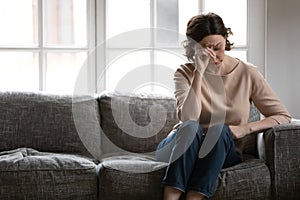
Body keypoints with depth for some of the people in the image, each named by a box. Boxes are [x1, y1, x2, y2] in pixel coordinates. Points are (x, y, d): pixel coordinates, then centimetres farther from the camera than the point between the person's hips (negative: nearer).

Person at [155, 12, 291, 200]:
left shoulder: (247, 73, -1)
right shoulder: (186, 73, -2)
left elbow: (283, 116, -1)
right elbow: (188, 119, -21)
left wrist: (246, 128, -14)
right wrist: (199, 72, -22)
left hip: (224, 151, 1)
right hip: (184, 150, 0)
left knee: (220, 130, -32)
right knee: (191, 128, -33)